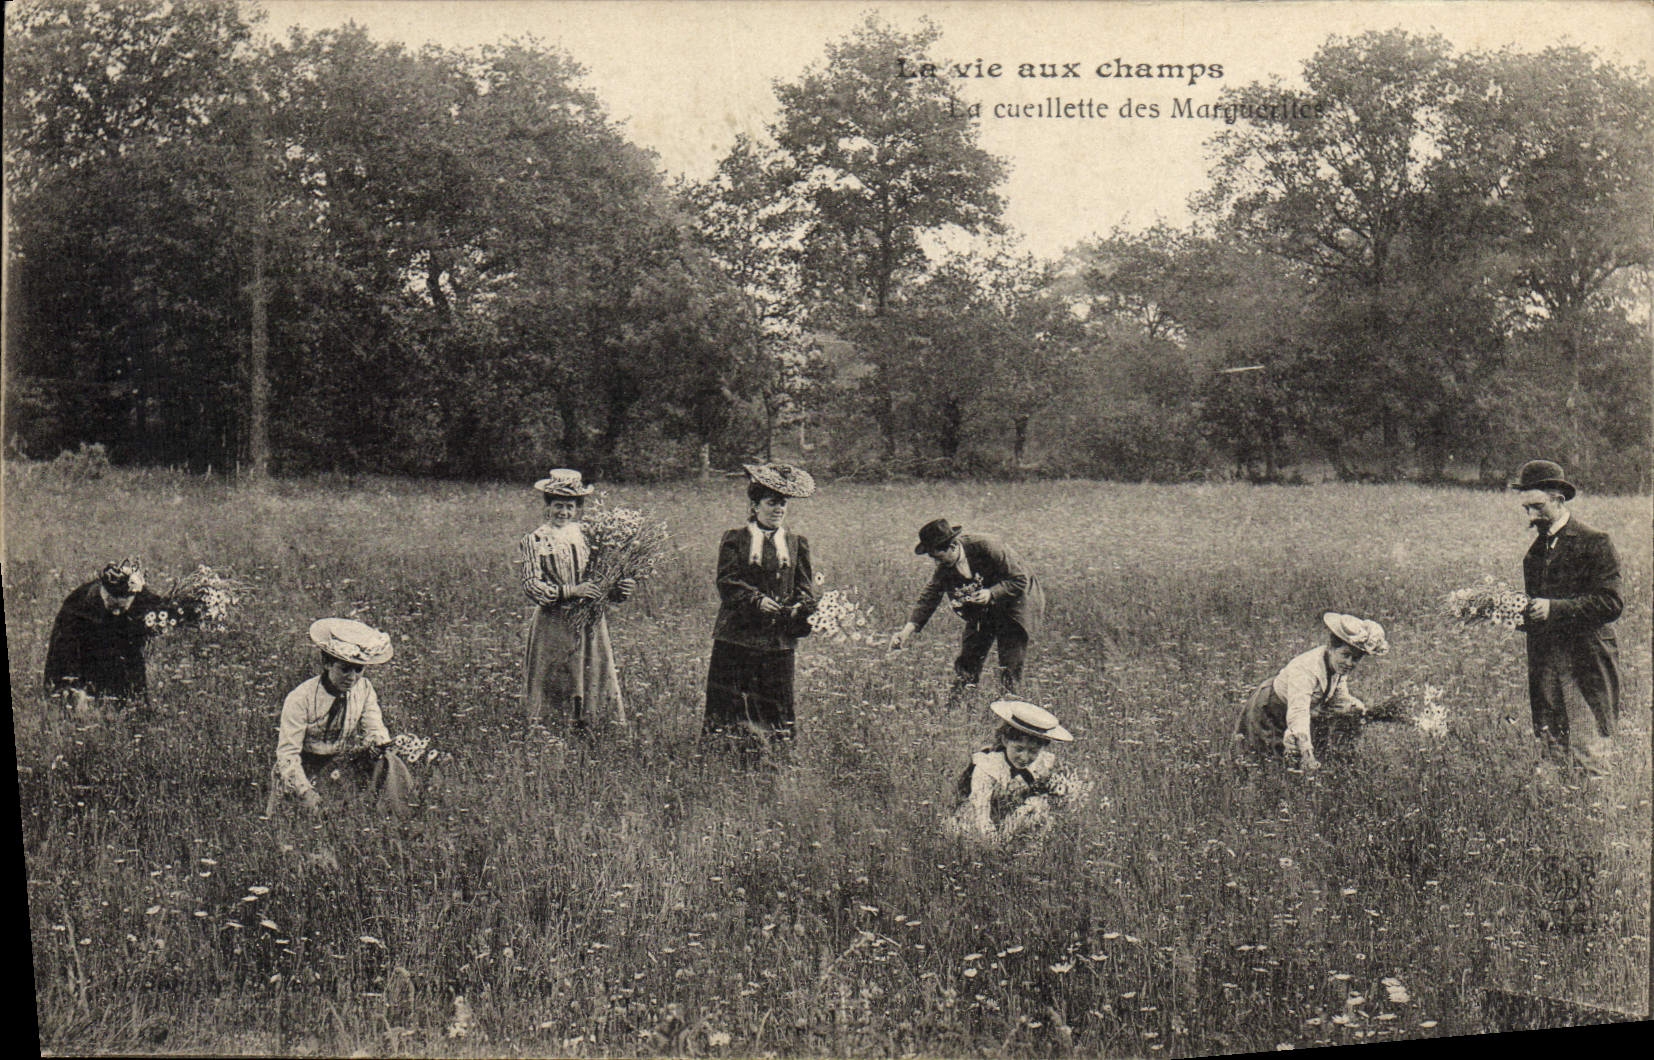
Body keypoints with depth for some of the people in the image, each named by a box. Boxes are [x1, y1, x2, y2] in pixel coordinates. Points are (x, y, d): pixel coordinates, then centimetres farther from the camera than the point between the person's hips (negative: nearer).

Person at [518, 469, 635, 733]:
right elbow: (531, 586, -8)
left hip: (591, 625, 3)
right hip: (552, 627, -3)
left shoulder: (588, 535, 10)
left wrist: (621, 588, -7)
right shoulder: (534, 540, 0)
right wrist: (570, 591, -19)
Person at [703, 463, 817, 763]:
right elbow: (727, 582, -6)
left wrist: (800, 607, -14)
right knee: (734, 703, -2)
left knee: (774, 701, 2)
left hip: (779, 637, 2)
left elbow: (805, 585, 7)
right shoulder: (734, 540, 4)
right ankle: (741, 757, 6)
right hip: (738, 634, -2)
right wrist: (757, 600, -20)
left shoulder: (797, 543, 13)